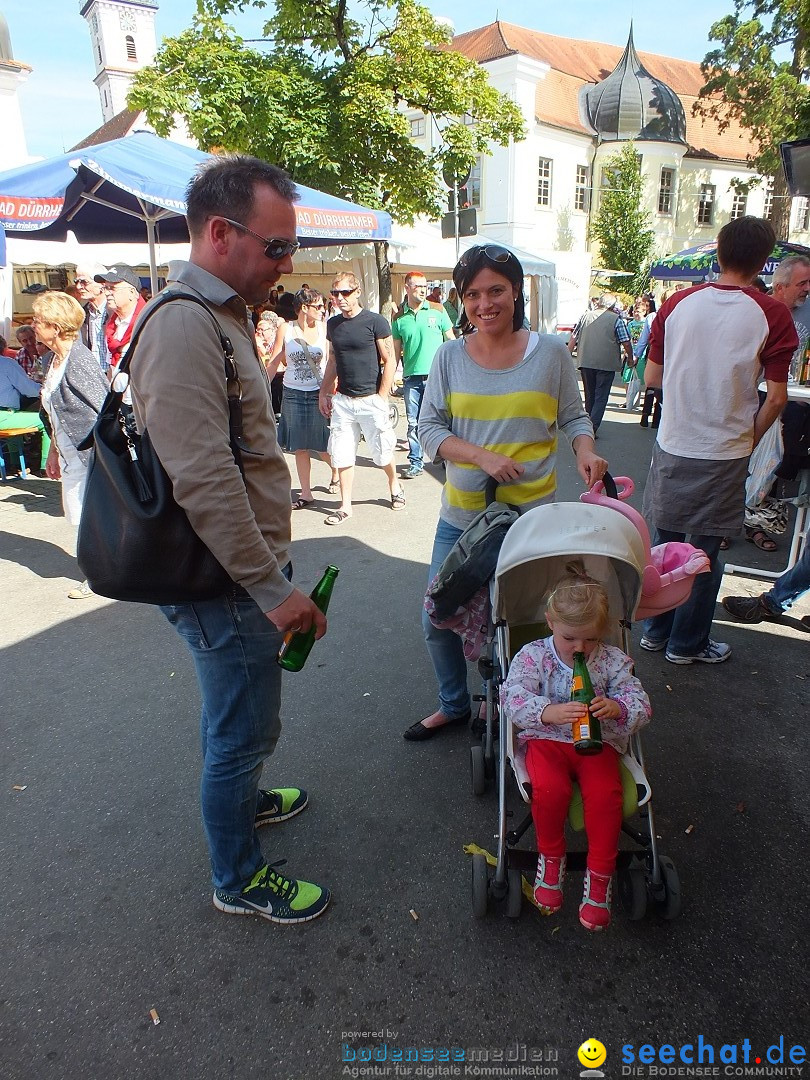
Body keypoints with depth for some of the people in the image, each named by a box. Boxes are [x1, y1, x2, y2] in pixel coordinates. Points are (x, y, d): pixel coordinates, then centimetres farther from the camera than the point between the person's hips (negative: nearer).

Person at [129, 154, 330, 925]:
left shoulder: (221, 314, 13)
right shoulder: (184, 324, -21)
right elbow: (203, 480, -28)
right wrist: (271, 587, -22)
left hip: (240, 568, 10)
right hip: (225, 582, -10)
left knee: (239, 720, 28)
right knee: (244, 730, 7)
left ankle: (242, 798, 52)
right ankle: (239, 880, 30)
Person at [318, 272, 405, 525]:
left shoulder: (375, 322, -7)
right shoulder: (333, 324, 9)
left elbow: (390, 361, -7)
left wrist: (382, 397, -12)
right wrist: (324, 393, 13)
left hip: (371, 399, -4)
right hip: (342, 400, 5)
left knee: (382, 451, 6)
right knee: (341, 455, 4)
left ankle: (394, 486, 35)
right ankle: (345, 506, 14)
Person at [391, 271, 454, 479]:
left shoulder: (437, 310, 2)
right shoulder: (399, 318, 6)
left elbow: (451, 341, 7)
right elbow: (396, 350, 11)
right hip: (411, 377, 2)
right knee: (413, 422, 5)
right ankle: (415, 462, 15)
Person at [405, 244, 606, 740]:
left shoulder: (551, 351, -2)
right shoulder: (450, 356, 0)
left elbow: (573, 416, 7)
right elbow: (429, 427, -1)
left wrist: (586, 451, -14)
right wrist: (483, 457, -16)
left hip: (532, 514, -2)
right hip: (461, 515, 2)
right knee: (438, 620, 11)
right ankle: (454, 704, 37)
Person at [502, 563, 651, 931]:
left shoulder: (613, 660, 0)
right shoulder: (532, 656, -6)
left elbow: (641, 705, -3)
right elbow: (514, 700, -17)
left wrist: (618, 707, -28)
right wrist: (549, 712, -37)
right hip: (547, 739, -1)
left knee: (605, 793, -26)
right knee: (550, 788, -30)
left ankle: (599, 875, -5)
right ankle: (551, 858, 0)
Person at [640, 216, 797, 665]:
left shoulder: (677, 304, -1)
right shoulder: (772, 315, -8)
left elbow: (652, 378, 4)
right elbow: (776, 397, -7)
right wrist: (749, 440, 8)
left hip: (672, 447, 3)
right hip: (725, 453, -2)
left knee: (665, 542, 15)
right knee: (704, 552, 10)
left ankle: (655, 631, 29)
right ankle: (686, 643, 24)